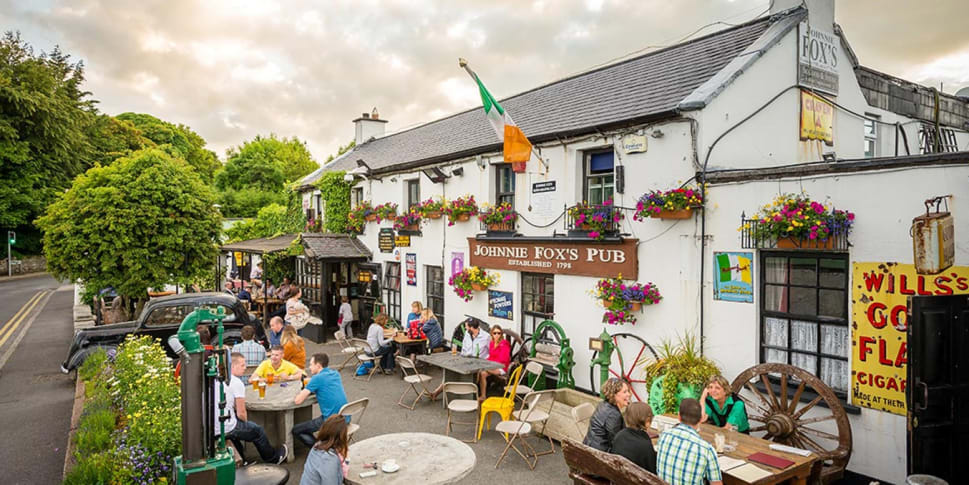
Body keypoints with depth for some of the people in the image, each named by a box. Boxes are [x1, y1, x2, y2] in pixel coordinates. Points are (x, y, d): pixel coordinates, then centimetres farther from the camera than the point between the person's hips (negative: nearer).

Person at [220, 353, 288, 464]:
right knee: (258, 430, 15)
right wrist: (245, 422, 7)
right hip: (225, 429, -7)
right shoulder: (237, 383, -17)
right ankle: (273, 458, 36)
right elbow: (241, 414, -12)